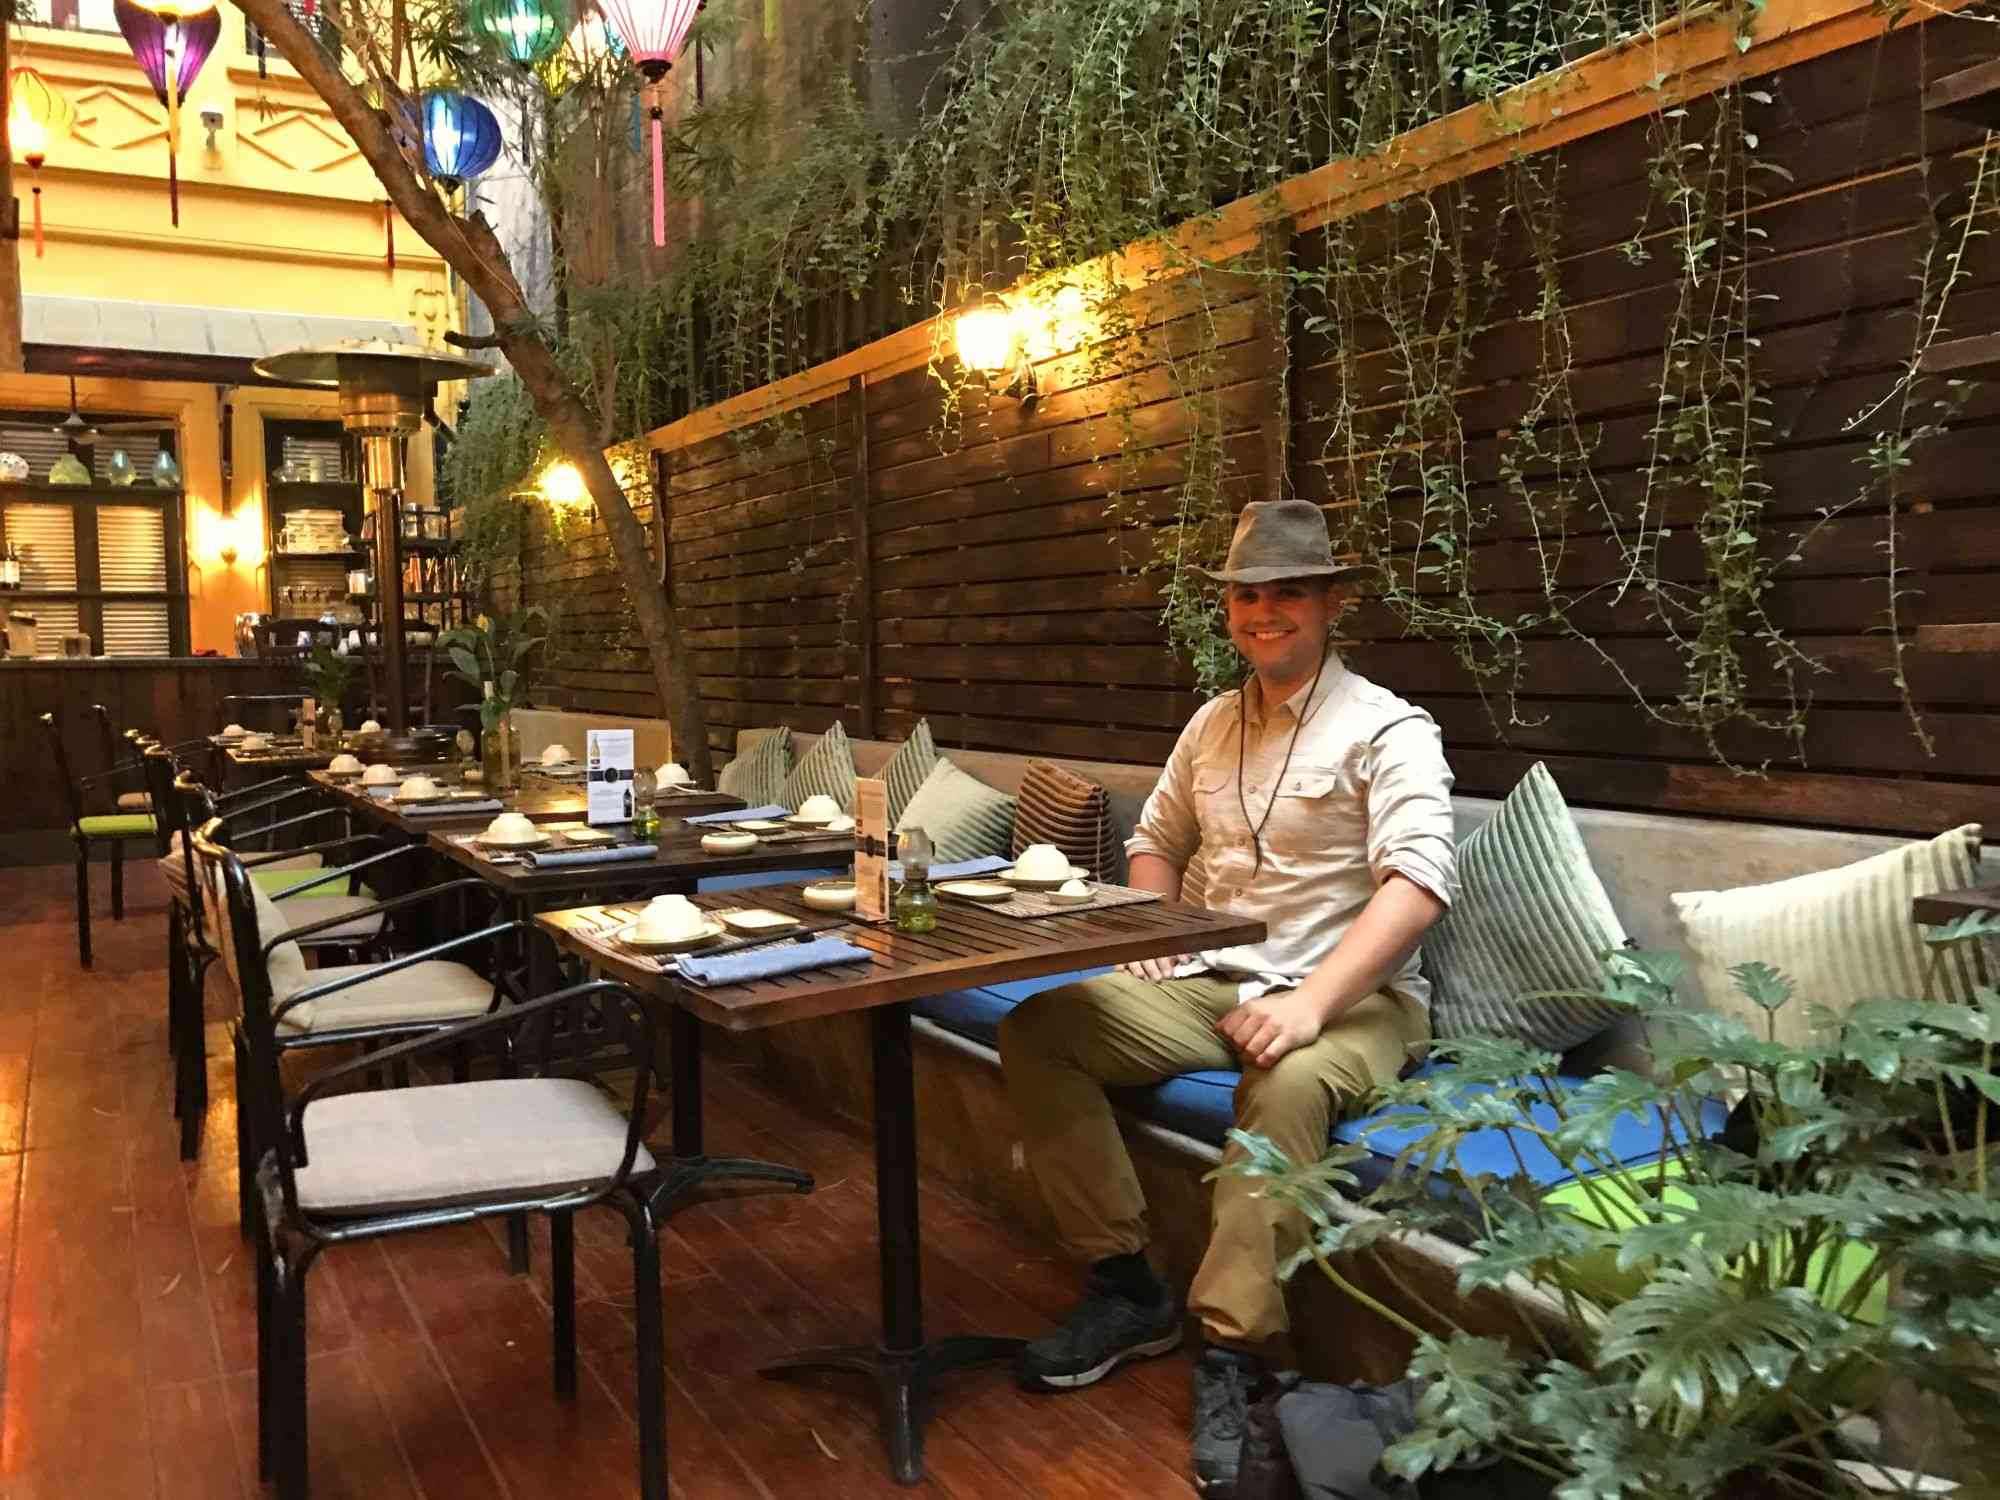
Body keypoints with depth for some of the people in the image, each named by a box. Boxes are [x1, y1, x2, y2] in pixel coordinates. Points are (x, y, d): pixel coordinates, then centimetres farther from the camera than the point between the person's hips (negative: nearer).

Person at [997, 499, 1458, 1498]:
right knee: (1035, 1029, -13)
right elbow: (1157, 840, 24)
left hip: (1352, 998, -6)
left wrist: (1311, 1000, -32)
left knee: (1287, 1085, -40)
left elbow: (1419, 880, -20)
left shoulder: (1388, 730, -7)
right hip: (1212, 984, 6)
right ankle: (1124, 1286, -6)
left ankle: (1231, 1358, -29)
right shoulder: (1212, 724, 13)